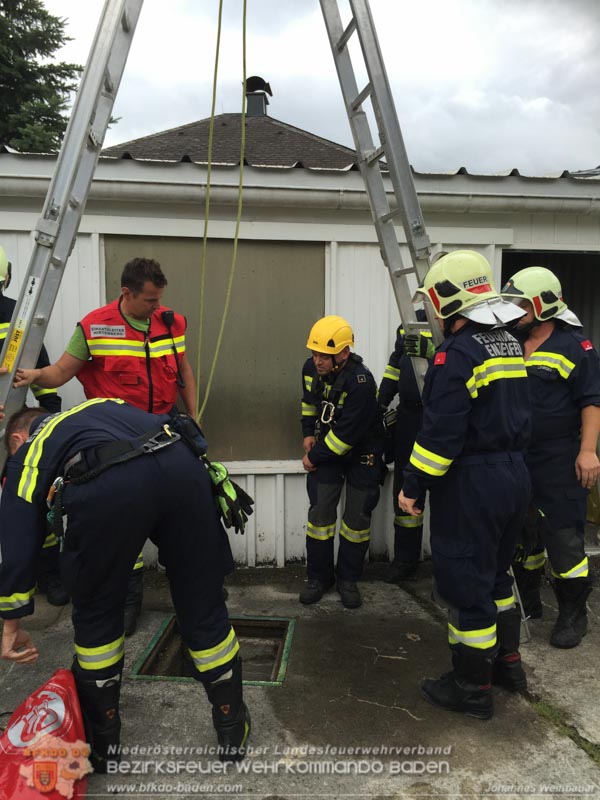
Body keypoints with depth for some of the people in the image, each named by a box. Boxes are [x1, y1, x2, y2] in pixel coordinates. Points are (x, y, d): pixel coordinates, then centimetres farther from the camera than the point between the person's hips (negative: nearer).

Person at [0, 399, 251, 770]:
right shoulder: (103, 405, 43)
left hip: (105, 485, -3)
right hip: (181, 465, 4)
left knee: (96, 614, 24)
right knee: (204, 607, 18)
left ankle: (102, 741, 40)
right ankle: (233, 732, 36)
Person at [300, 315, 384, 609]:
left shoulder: (361, 383, -32)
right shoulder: (311, 368, -11)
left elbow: (346, 434, -29)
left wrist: (314, 458, -19)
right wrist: (308, 433, 3)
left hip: (361, 453, -4)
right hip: (327, 447, 4)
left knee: (357, 517, 3)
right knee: (320, 512, -1)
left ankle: (348, 579, 20)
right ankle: (319, 577, 14)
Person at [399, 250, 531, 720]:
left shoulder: (459, 352, -18)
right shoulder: (510, 345, 10)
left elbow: (441, 431, -22)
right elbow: (514, 411, 15)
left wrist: (414, 486, -14)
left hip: (471, 482, -9)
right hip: (515, 473, 9)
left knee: (465, 584, 5)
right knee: (496, 573, 23)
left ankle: (472, 688, 19)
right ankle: (508, 663, 37)